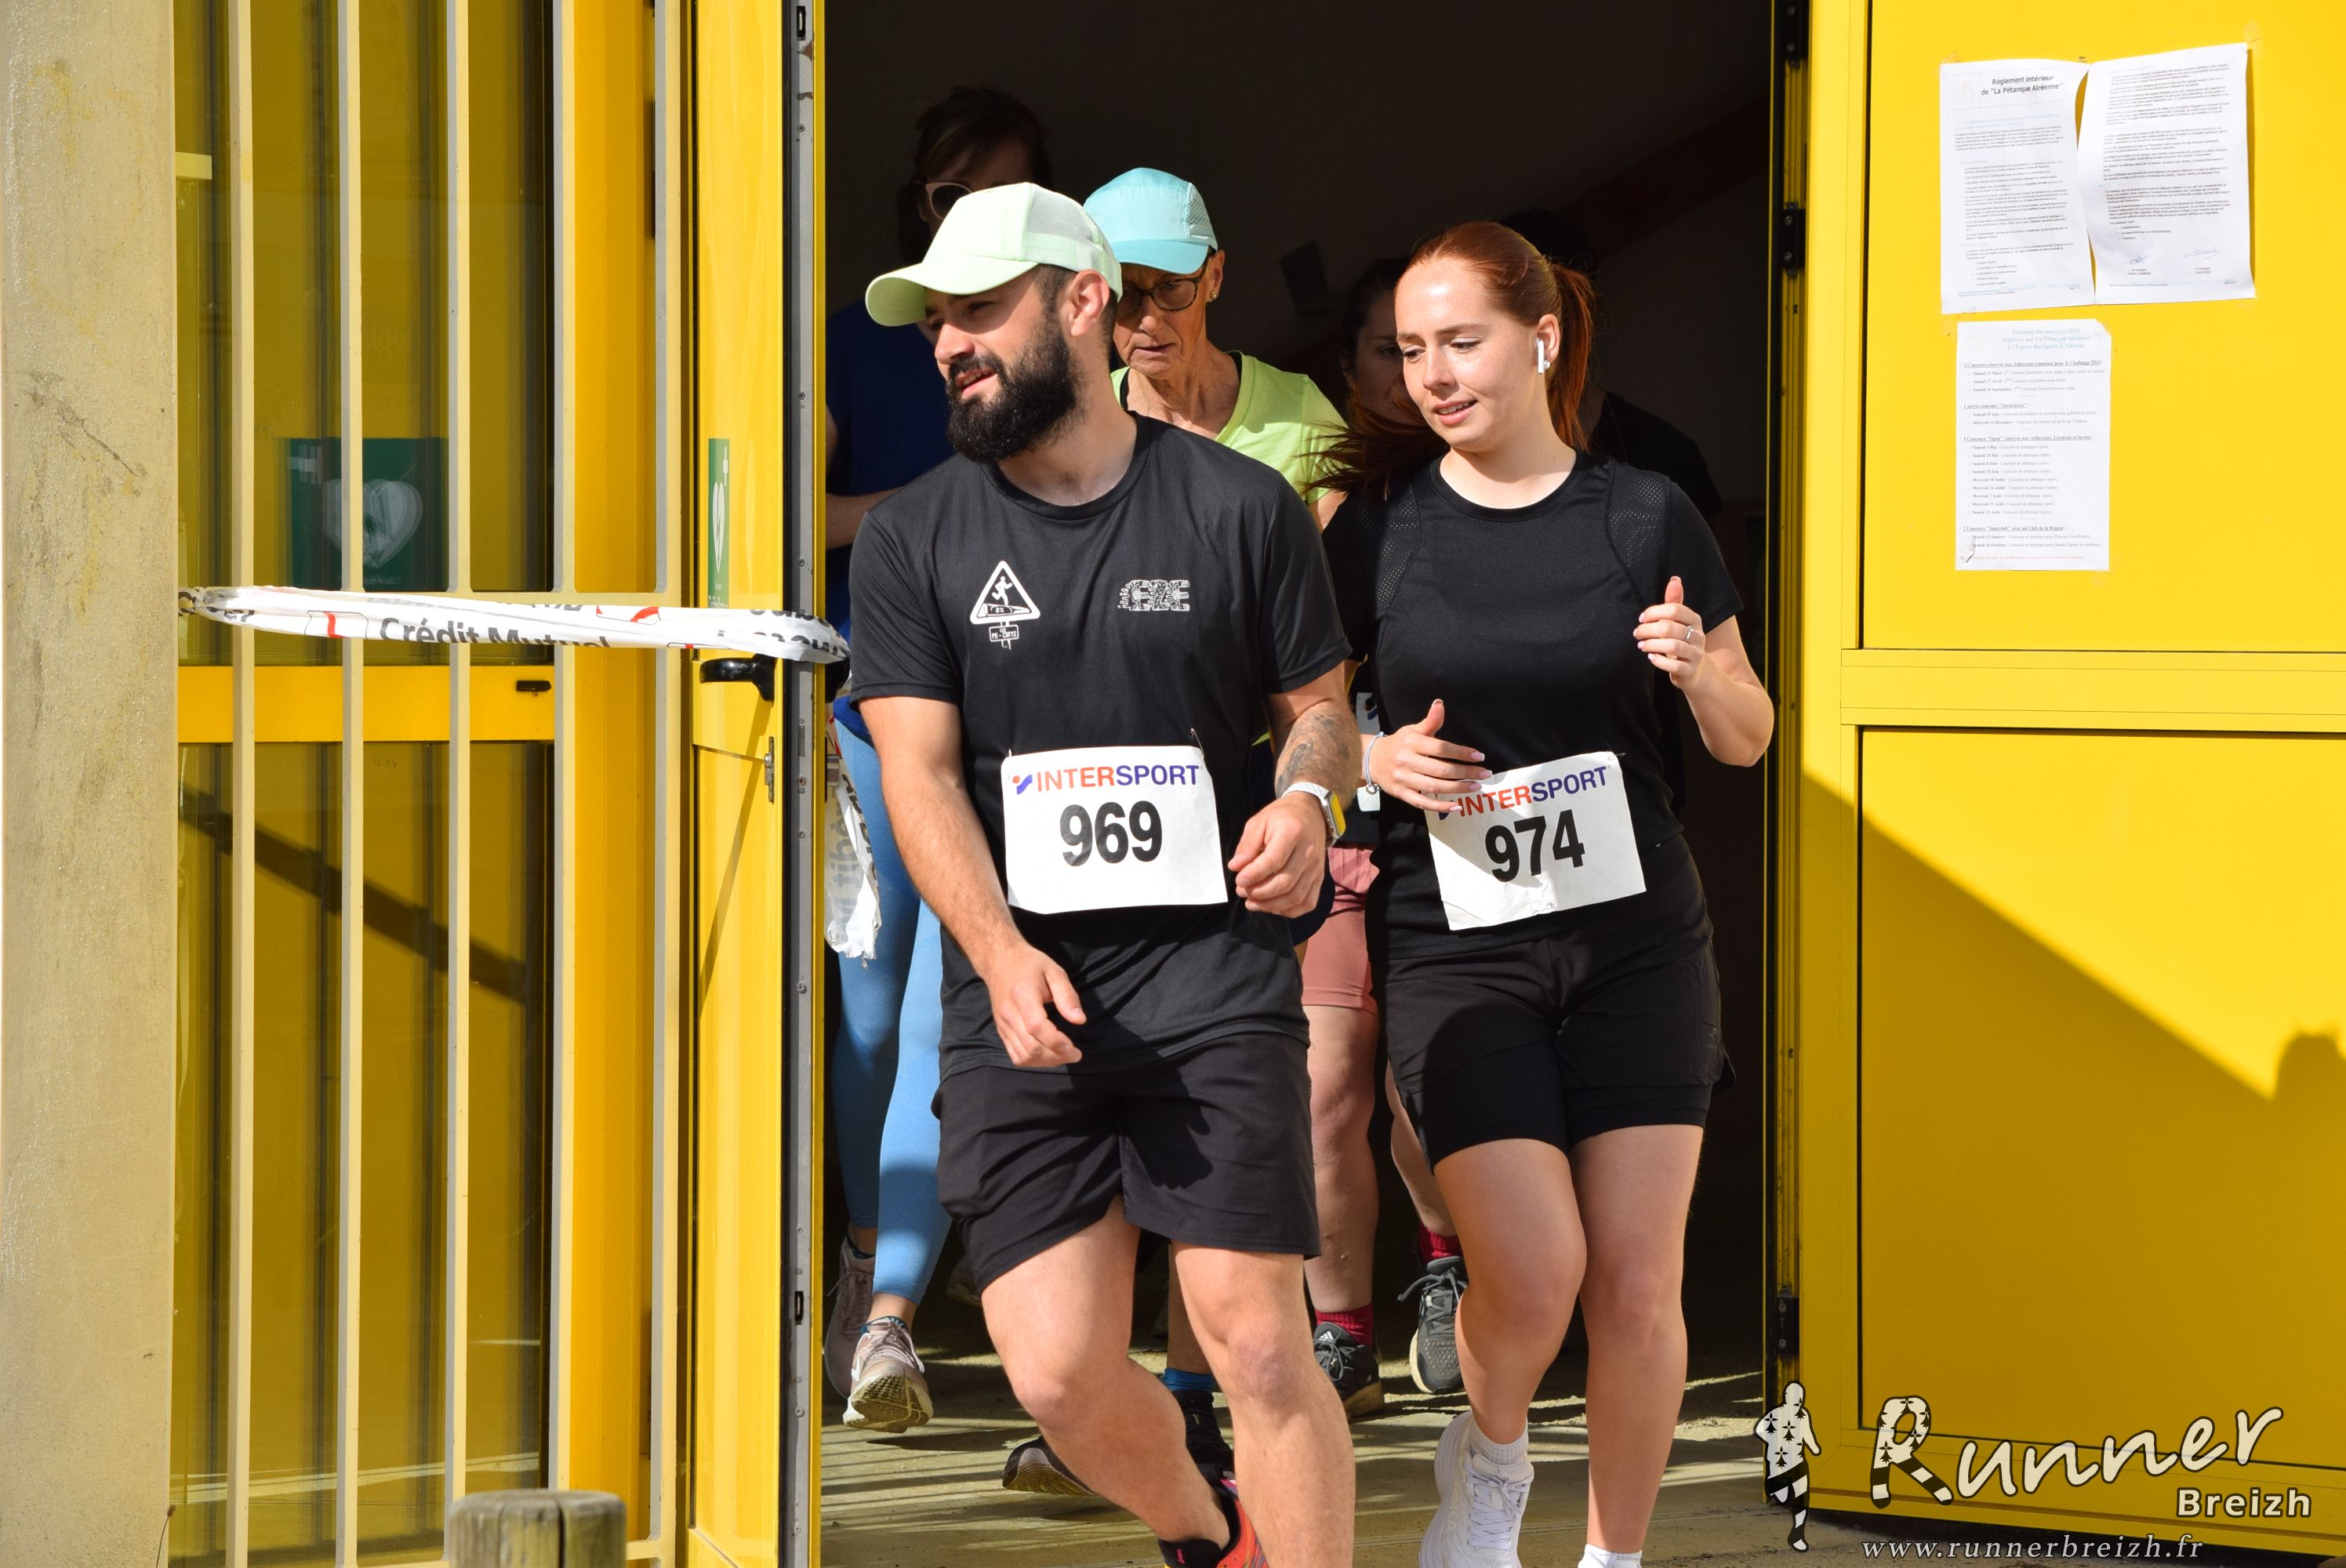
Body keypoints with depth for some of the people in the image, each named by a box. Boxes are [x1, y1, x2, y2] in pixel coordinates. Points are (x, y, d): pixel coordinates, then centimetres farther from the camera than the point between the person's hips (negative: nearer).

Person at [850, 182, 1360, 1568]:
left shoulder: (1243, 508, 5)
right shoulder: (916, 538, 7)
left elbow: (1319, 706, 14)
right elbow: (919, 771, 0)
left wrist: (1308, 799, -10)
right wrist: (1001, 956, -15)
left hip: (1214, 975, -2)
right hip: (1020, 993, 2)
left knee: (1256, 1340, -11)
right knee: (1059, 1373, -3)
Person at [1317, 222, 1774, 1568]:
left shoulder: (1643, 517, 2)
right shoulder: (1379, 524, 1)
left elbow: (1749, 741, 8)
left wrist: (1703, 668, -13)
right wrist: (1379, 760, -11)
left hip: (1636, 938, 1)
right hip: (1455, 943, -1)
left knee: (1638, 1280, -2)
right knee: (1533, 1269, -15)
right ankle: (1490, 1458, 18)